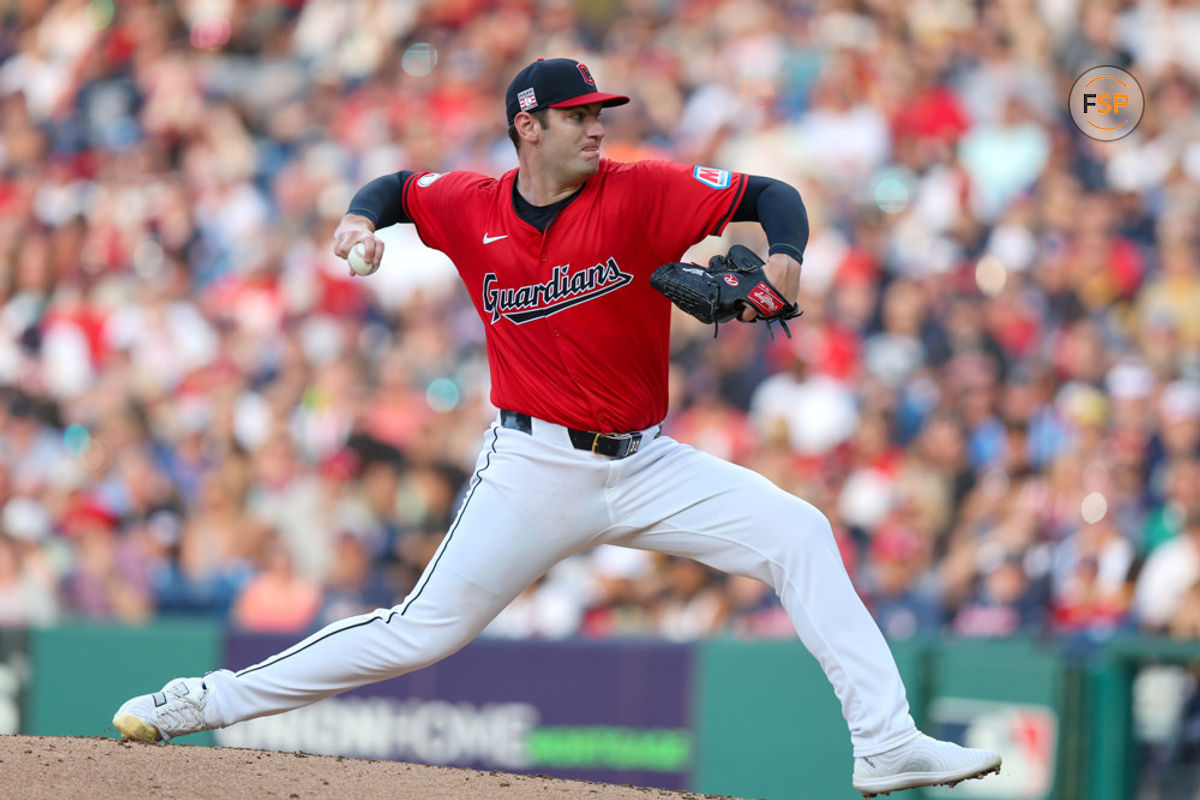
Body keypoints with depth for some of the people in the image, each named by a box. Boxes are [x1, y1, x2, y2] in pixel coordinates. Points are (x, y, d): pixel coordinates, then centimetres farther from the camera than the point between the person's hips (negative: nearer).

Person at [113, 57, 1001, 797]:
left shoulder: (639, 193, -8)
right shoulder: (471, 208, -2)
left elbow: (771, 196, -9)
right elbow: (400, 185, 19)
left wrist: (783, 259, -30)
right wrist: (362, 220, -3)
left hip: (646, 465, 1)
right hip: (534, 466, -1)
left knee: (799, 534, -15)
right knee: (424, 631, -3)